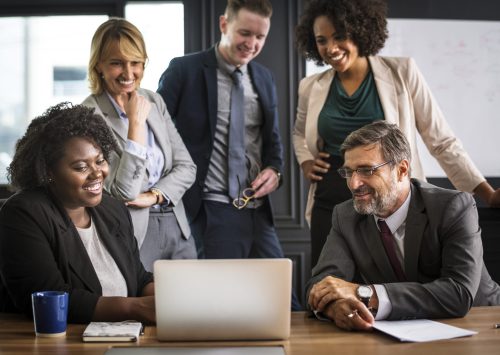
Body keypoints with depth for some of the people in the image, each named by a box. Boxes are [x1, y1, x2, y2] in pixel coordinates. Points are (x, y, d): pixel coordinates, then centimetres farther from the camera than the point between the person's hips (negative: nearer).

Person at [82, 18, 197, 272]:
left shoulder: (155, 101, 6)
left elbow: (186, 166, 6)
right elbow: (124, 193, -19)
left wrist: (154, 195, -11)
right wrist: (136, 123, -21)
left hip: (177, 227, 6)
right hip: (132, 233, -6)